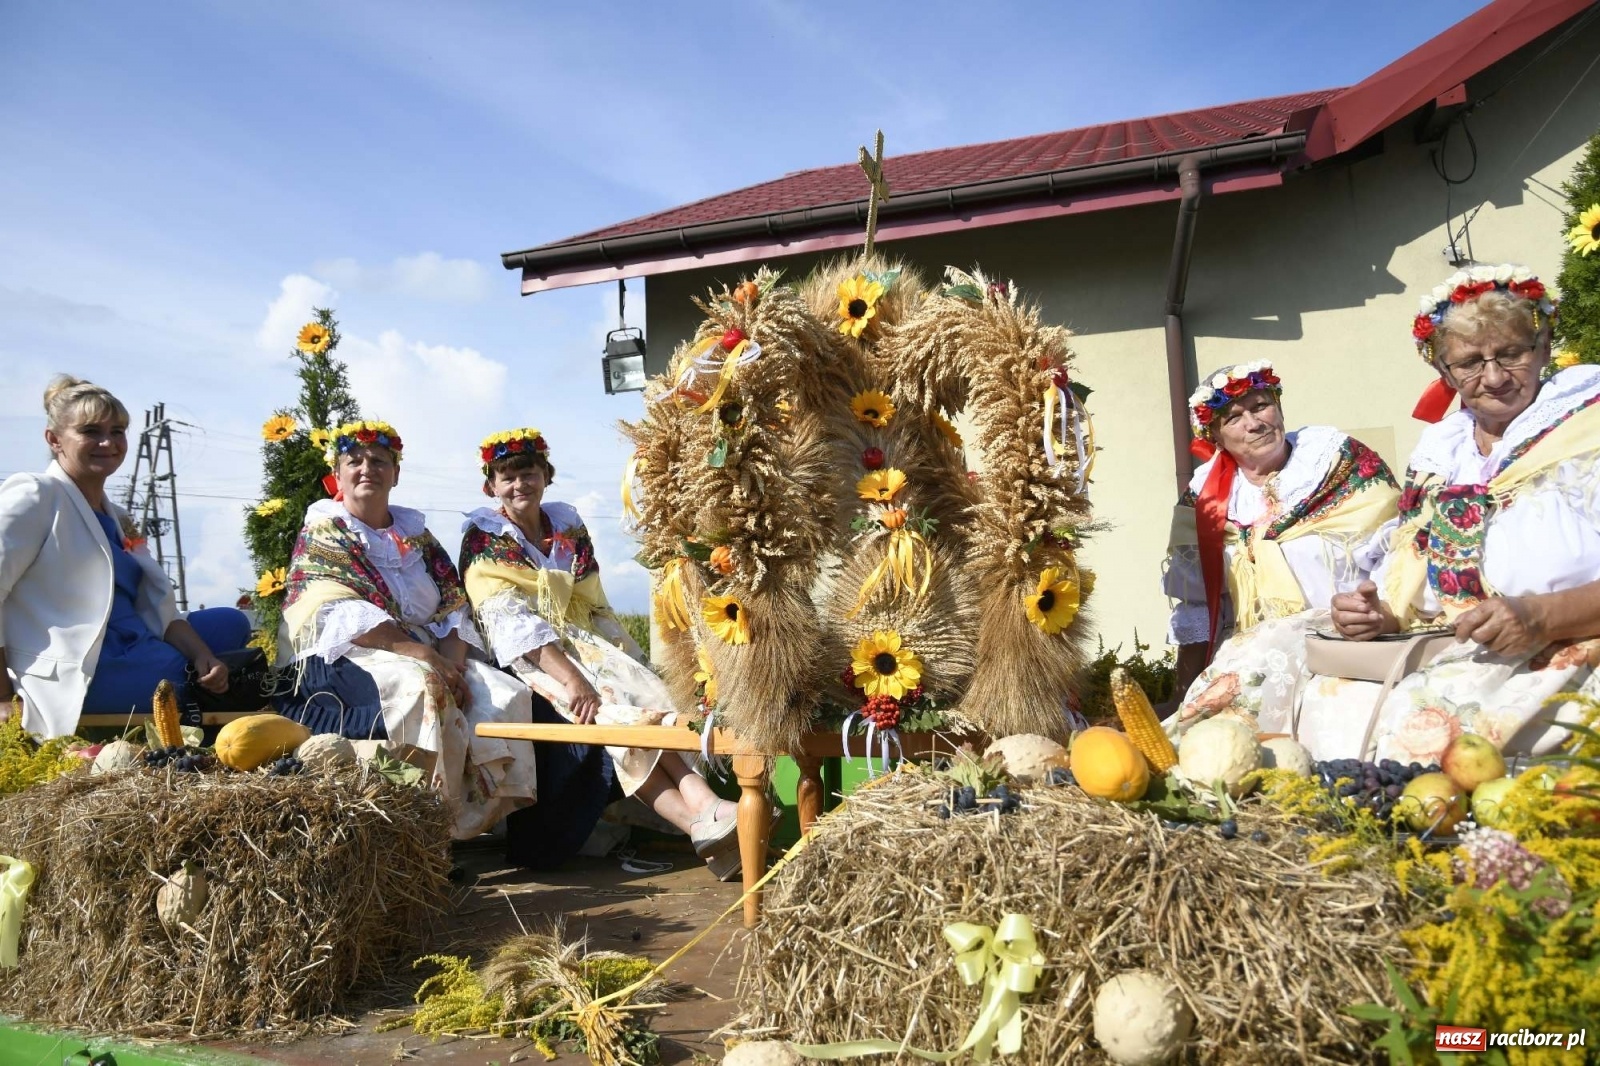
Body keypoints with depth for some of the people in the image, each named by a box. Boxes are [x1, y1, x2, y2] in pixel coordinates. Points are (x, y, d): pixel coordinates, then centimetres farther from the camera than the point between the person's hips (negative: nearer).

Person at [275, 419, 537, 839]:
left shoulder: (418, 536, 20)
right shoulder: (320, 533, 6)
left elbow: (455, 608, 10)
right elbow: (340, 613, -10)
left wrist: (451, 661, -13)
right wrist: (422, 653, -21)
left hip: (432, 658, 5)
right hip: (348, 659, -5)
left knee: (507, 695, -21)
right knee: (420, 692, -37)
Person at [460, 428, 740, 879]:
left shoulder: (568, 527, 13)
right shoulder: (483, 536, -1)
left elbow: (596, 607, 13)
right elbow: (511, 620, -13)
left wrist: (629, 658, -4)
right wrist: (571, 678, -26)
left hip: (584, 645, 5)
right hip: (528, 658, -5)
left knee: (648, 694, -26)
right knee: (614, 710, -30)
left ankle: (704, 809, -44)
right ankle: (703, 818, -43)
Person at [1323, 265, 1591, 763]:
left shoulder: (1586, 429, -2)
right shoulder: (1437, 453, 15)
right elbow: (1406, 586, 15)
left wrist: (1543, 615, -27)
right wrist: (1376, 612, -5)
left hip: (1558, 662, -5)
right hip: (1438, 659, 5)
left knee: (1422, 731, -31)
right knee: (1327, 709, -18)